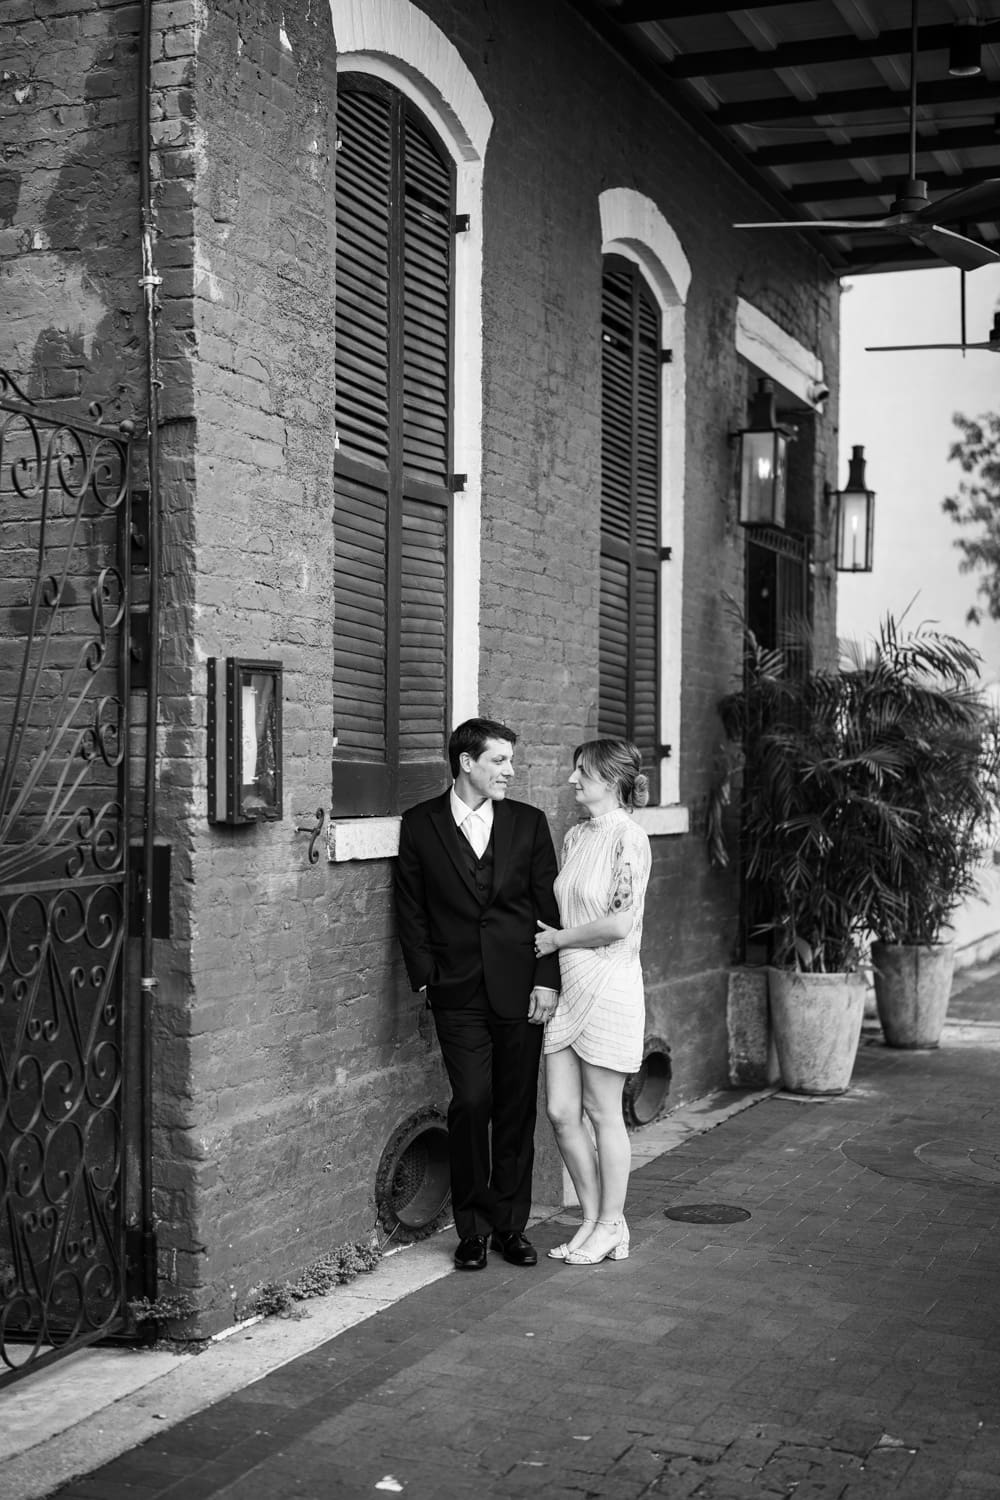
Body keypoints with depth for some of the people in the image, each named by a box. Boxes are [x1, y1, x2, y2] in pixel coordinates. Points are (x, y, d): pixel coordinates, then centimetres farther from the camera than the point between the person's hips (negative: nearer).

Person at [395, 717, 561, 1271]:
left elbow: (547, 906, 5)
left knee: (516, 1109, 6)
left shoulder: (528, 822, 7)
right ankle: (472, 1227, 7)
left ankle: (510, 1224, 19)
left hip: (520, 990, 2)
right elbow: (411, 910, 5)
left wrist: (547, 979, -3)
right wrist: (426, 978, -2)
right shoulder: (420, 824, 3)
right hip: (458, 992, -2)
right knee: (471, 1102, -8)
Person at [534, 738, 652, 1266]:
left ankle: (611, 1227, 17)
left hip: (607, 983, -7)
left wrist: (558, 939, -8)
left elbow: (618, 924, -18)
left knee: (603, 1113, 3)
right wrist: (550, 935, 4)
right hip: (566, 984, 7)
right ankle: (592, 1219, 22)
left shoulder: (627, 837, -12)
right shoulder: (575, 836, 12)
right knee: (562, 1112, 7)